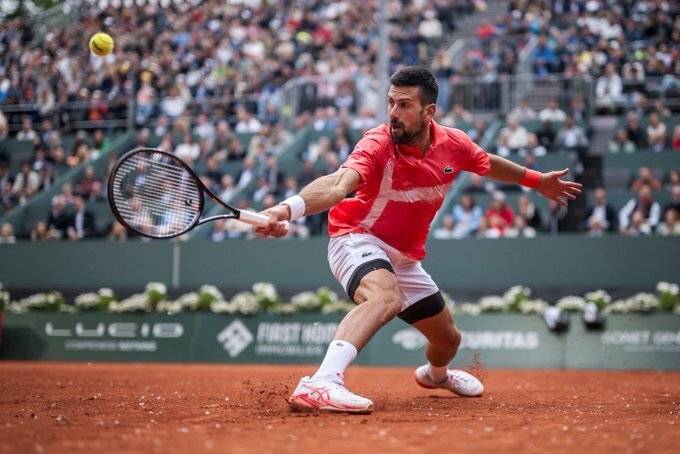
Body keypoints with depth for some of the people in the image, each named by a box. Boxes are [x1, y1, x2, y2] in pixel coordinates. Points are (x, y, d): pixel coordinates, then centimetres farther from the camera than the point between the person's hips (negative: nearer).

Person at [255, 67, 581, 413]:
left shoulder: (453, 144, -8)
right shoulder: (377, 144, -27)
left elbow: (489, 164, 16)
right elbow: (338, 184, -45)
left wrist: (537, 181, 26)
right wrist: (289, 208, -64)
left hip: (405, 258, 7)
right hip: (358, 239, -7)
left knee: (448, 339, 21)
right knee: (386, 297, -41)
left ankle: (436, 374, 60)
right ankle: (320, 384, -57)